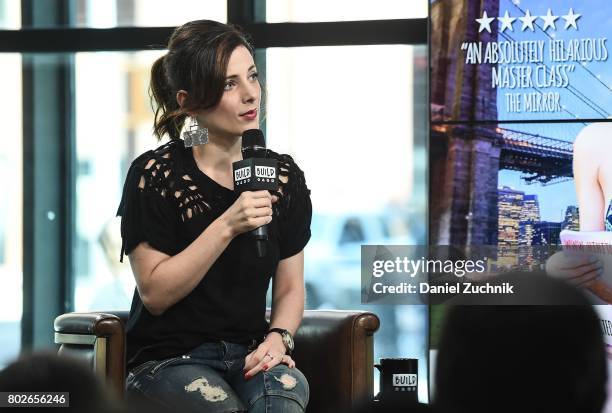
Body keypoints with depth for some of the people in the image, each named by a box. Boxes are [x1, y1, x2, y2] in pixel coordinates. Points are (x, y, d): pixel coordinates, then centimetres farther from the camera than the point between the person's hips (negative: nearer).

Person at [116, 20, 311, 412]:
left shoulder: (283, 176, 7)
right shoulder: (154, 175, -6)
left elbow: (289, 288, 13)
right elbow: (154, 294, -9)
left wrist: (279, 337, -10)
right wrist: (227, 227, -19)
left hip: (249, 353, 3)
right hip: (168, 359, -3)